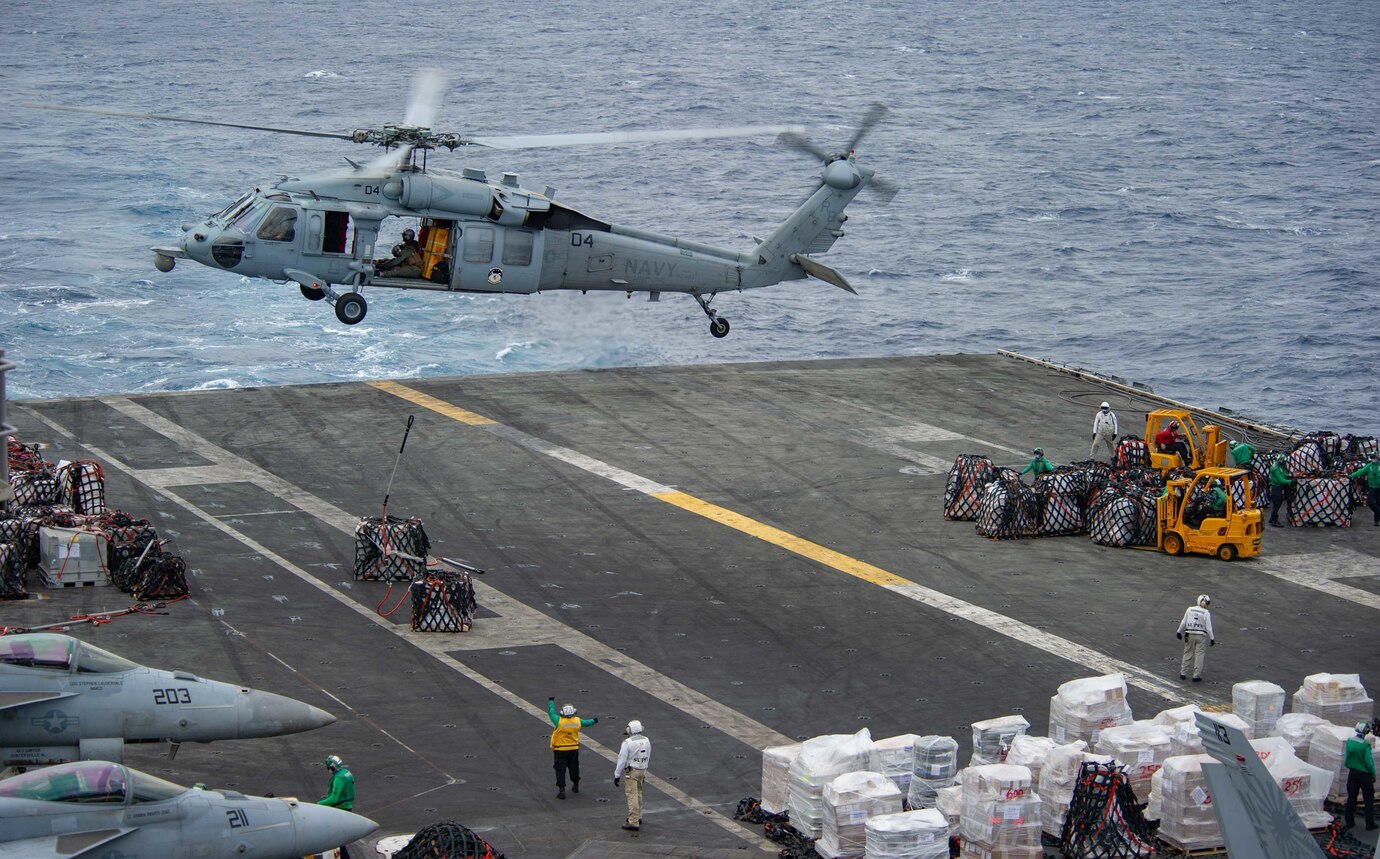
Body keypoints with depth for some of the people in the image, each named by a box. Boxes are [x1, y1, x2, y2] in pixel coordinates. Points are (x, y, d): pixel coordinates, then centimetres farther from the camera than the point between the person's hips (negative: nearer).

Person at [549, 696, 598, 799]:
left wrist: (551, 701, 13)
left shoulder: (559, 721, -18)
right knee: (574, 768, 22)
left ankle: (561, 790, -6)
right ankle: (575, 786, 39)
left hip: (560, 750, -4)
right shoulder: (577, 721, -5)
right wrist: (593, 721, 38)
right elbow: (586, 723, 15)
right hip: (574, 749, 4)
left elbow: (551, 712, -4)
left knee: (560, 770, -1)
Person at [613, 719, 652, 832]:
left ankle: (633, 823, -8)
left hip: (631, 772, -7)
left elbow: (622, 760, -14)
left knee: (632, 796, -6)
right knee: (638, 794, 22)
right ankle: (637, 817, 34)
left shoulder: (627, 743, -17)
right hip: (642, 771, 7)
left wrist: (616, 775, -7)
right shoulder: (646, 741, 2)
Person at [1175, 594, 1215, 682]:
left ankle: (1183, 674, 17)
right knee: (1199, 655, 5)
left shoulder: (1190, 609, -1)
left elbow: (1183, 622, 5)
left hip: (1190, 635, 3)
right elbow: (1208, 627, -8)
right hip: (1201, 636, -3)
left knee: (1188, 653, 13)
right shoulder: (1206, 613, -9)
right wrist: (1212, 638, 1)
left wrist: (1179, 632, 17)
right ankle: (1196, 676, 5)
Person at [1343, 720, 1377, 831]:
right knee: (1369, 799, 6)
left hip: (1352, 772, 5)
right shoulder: (1365, 745, -22)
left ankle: (1349, 821, 17)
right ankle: (1370, 823, 8)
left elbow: (1346, 759, 3)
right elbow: (1369, 762, -17)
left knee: (1351, 798, 13)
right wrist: (1373, 774, -6)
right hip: (1364, 774, -5)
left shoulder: (1349, 742, -6)